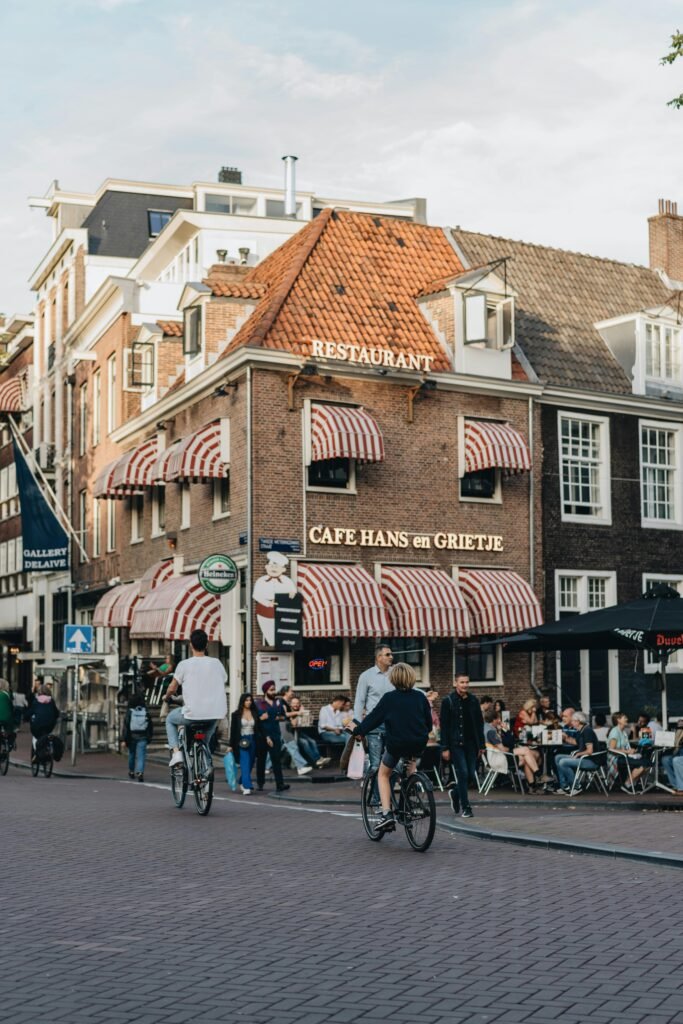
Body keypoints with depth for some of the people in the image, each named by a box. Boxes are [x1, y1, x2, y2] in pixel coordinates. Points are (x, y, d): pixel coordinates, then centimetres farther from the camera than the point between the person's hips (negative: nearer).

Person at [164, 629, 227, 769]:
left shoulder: (184, 664, -3)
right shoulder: (216, 663, 5)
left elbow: (172, 688, 3)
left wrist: (166, 697, 26)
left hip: (193, 713, -3)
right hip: (217, 713, 3)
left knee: (170, 719, 26)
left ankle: (176, 752, 10)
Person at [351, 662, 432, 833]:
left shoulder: (389, 698, -6)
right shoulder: (420, 697, 3)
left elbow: (373, 718, -3)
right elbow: (429, 722, 11)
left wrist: (357, 730, 11)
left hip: (396, 744, -3)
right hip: (419, 745, 3)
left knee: (383, 774, 19)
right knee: (411, 762, 37)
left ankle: (386, 813, 1)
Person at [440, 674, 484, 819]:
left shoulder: (473, 701, 9)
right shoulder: (448, 702, -3)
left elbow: (479, 724, 12)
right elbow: (444, 726, -4)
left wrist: (481, 745, 8)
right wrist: (445, 748, -9)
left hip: (471, 744, 4)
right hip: (456, 744, -4)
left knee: (471, 776, 3)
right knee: (463, 773, -9)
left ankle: (455, 793, 31)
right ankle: (465, 808, 0)